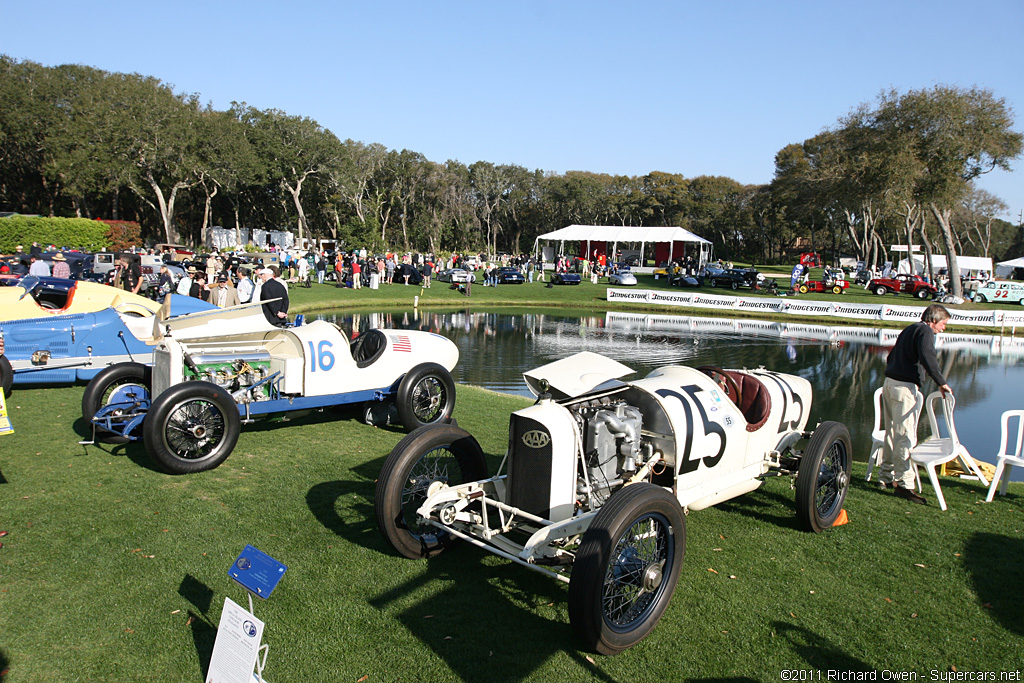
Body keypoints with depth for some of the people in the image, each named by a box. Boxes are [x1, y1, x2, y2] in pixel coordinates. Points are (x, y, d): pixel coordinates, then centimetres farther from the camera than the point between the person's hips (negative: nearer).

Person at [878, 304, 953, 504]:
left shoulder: (909, 330, 22)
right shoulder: (925, 331, -6)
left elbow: (891, 357, 27)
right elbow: (927, 357, -23)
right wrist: (941, 382, -21)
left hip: (889, 382, 10)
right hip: (904, 387, -10)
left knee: (892, 433, 16)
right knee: (905, 435, -10)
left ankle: (886, 477, 23)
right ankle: (904, 484, -10)